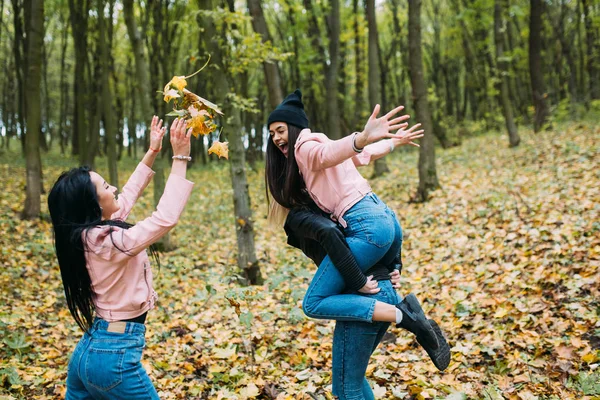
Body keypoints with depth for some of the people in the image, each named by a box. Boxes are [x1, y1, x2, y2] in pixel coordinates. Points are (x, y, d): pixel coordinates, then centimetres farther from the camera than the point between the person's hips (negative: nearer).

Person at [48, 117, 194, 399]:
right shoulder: (106, 241, -22)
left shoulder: (83, 235, 5)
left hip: (88, 350, 9)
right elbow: (166, 218, -25)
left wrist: (152, 152, 21)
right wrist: (180, 158, -19)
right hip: (114, 357, -9)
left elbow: (126, 197, 18)